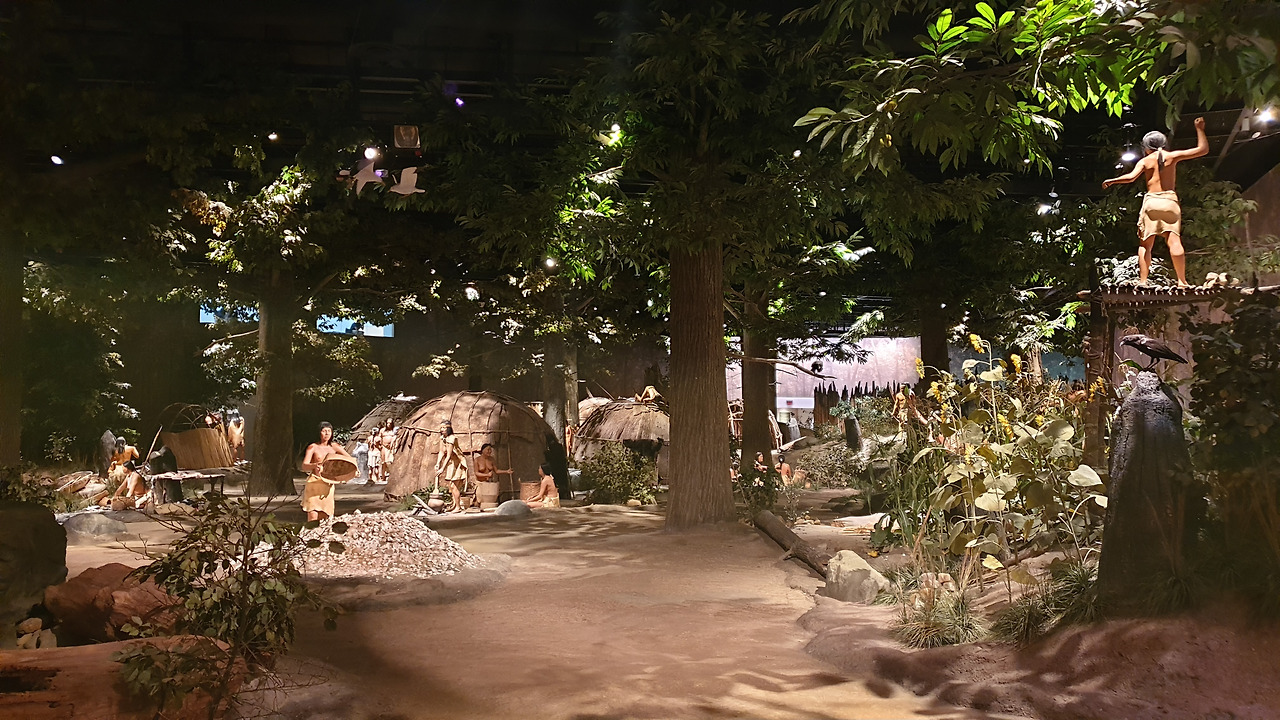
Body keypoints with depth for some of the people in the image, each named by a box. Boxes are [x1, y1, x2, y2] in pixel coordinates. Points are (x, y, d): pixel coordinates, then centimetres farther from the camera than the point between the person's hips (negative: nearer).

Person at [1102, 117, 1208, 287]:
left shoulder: (1145, 161, 6)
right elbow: (1203, 149, 10)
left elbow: (1131, 177, -10)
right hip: (1170, 200, 1)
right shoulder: (1172, 156, 8)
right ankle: (1182, 281, -15)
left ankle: (1142, 281, -7)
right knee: (1174, 242, -8)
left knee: (1145, 244, 2)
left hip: (1151, 201, -1)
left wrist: (1111, 181, 2)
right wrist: (1200, 129, 20)